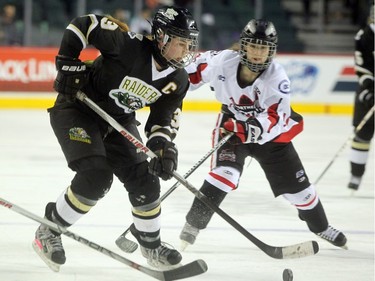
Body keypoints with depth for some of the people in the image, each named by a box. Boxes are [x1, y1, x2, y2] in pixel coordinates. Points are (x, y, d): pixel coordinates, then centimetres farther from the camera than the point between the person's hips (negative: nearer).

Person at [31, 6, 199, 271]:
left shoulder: (178, 80, -7)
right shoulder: (129, 45, -28)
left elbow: (164, 118, -2)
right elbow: (81, 25, -23)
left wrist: (164, 146, -20)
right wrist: (69, 65, -22)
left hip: (119, 121, 7)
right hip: (77, 111, -7)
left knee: (144, 181, 0)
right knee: (96, 175, -23)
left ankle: (152, 245, 22)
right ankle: (48, 232, -6)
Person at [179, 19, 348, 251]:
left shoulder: (277, 77, -28)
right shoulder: (223, 61, -24)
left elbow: (276, 120, -37)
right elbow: (195, 68, -3)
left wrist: (253, 128, -54)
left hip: (270, 133, 1)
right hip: (231, 125, -1)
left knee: (297, 186, 8)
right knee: (225, 173, -28)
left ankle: (321, 226, 35)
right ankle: (193, 224, -18)